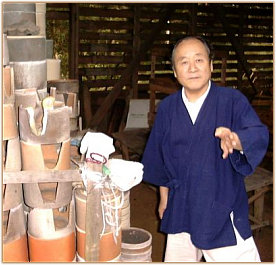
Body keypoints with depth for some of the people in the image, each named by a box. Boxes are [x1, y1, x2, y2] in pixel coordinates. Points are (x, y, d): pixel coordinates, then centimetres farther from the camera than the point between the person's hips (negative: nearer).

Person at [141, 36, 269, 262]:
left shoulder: (232, 100, -8)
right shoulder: (167, 108, 3)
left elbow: (259, 134, -24)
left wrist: (236, 139, -46)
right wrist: (164, 198, 16)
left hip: (224, 212, -3)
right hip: (181, 211, 4)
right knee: (175, 259, 17)